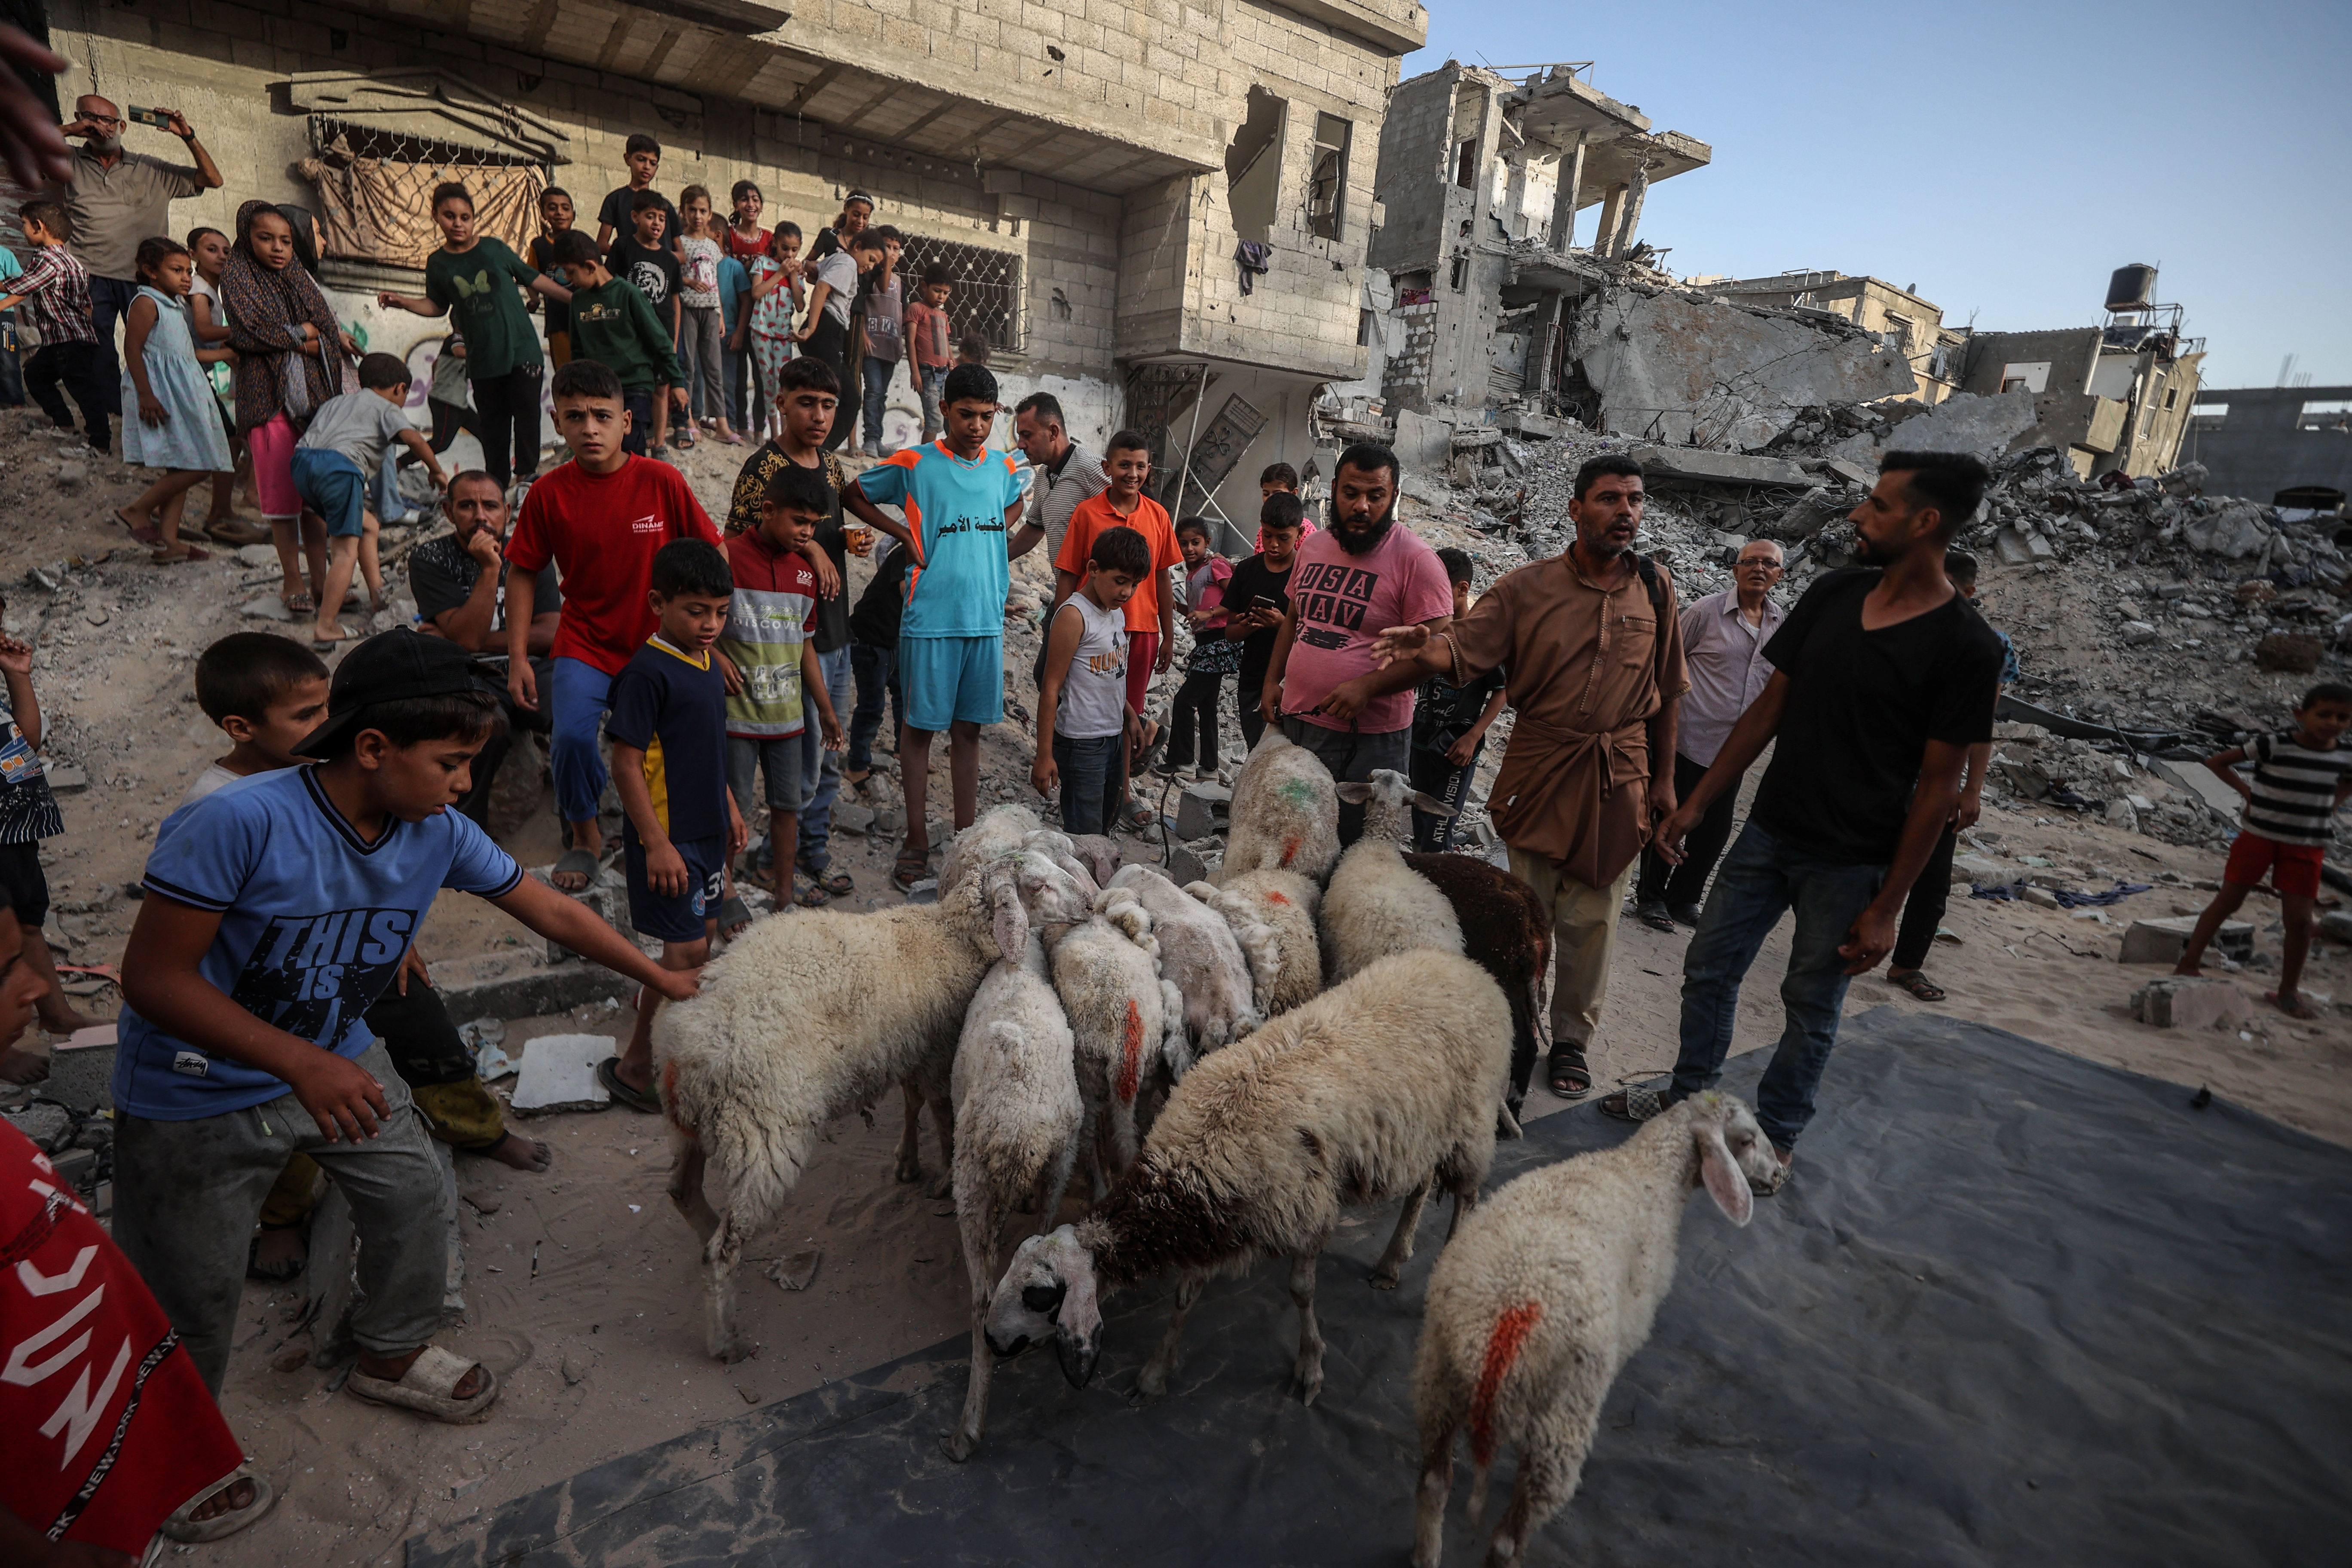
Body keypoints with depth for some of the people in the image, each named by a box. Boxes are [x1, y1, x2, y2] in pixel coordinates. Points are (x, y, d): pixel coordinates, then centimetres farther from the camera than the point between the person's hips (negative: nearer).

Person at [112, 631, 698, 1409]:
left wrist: (665, 979, 1)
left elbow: (551, 910, -4)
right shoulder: (240, 822, -32)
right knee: (195, 1303, 8)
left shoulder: (440, 834, -15)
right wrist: (301, 1063, -37)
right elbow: (153, 976, -27)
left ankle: (391, 1357, 40)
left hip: (336, 1057, 5)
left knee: (411, 1191, 14)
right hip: (197, 1093, -5)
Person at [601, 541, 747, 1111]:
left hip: (706, 828, 9)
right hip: (668, 835, -8)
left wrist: (729, 808, 21)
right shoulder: (647, 672, -19)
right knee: (687, 948, -6)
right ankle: (635, 1067, 7)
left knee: (703, 931, 18)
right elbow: (626, 764, -20)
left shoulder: (707, 663, 7)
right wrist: (656, 844, -21)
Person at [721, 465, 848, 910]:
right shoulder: (728, 556, -10)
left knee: (788, 804, 13)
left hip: (787, 712, 6)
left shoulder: (804, 569, 9)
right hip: (737, 711, -5)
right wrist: (716, 657, -17)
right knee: (734, 810, 4)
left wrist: (825, 709, 17)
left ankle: (785, 894, 27)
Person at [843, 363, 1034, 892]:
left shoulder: (1004, 468, 9)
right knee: (921, 726, 1)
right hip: (930, 618, -4)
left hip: (986, 617, 4)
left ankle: (966, 837, 19)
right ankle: (917, 842, 11)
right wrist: (905, 533, -1)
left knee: (969, 728, 10)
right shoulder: (913, 463, -2)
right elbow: (853, 496, 9)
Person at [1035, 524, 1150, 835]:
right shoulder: (1074, 615, -15)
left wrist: (1131, 717, 26)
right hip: (1081, 743, -9)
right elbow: (1051, 688, -17)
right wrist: (1044, 755, -19)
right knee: (1085, 836, -6)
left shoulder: (1118, 614, 10)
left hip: (1114, 738, 9)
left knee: (1104, 826, 14)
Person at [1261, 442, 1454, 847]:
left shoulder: (1416, 559, -12)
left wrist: (1367, 687, -25)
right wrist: (1272, 681, 14)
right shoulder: (1312, 547, 9)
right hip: (1294, 722, 6)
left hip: (1370, 737, -6)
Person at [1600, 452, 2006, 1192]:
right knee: (1709, 969, 13)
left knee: (1812, 1006, 11)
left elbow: (1938, 785, -12)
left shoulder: (1965, 646, -14)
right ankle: (1689, 1096, 34)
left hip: (1848, 865, -5)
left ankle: (1776, 1133, 31)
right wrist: (1697, 802, 4)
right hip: (1769, 831, 5)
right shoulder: (1832, 594, 1)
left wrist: (1886, 907, -12)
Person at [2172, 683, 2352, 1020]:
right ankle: (2189, 963, 13)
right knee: (2227, 902, 4)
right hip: (2260, 836, -3)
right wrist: (2248, 791, -11)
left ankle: (2288, 992, 15)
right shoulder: (2274, 746, -15)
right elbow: (2217, 762, -8)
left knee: (2301, 919, 2)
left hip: (2306, 848, 3)